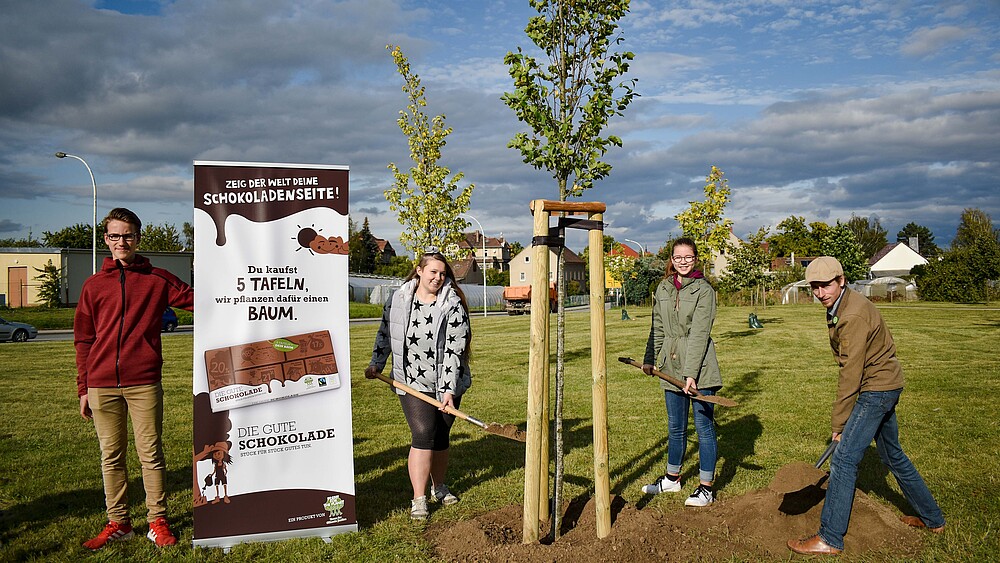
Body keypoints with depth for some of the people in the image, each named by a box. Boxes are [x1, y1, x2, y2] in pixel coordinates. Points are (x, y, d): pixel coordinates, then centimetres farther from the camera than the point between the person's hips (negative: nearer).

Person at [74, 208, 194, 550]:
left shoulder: (157, 280, 5)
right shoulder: (94, 285, 8)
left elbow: (196, 300, 8)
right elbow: (83, 340, 10)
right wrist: (83, 388, 8)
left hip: (143, 383, -2)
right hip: (102, 385, 2)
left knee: (150, 454, 3)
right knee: (111, 456, 10)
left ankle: (158, 521, 13)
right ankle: (118, 522, 21)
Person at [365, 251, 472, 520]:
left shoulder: (453, 305, -11)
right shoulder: (398, 299, -1)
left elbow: (455, 351, -16)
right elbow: (385, 333, 15)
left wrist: (449, 390, -20)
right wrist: (376, 364, 19)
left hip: (447, 384, 0)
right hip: (412, 382, 0)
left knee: (441, 436, 11)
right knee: (423, 435, -10)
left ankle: (439, 486, 34)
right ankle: (418, 500, -1)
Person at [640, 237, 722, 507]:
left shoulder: (704, 290, -8)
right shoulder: (663, 289, 10)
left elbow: (699, 333, -15)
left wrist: (691, 373, -21)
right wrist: (649, 359, 14)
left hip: (699, 367, -5)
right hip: (671, 366, 5)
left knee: (704, 426, 3)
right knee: (675, 427, 16)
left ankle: (705, 487, 13)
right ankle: (672, 478, 32)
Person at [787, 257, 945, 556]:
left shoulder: (853, 315, -25)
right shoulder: (839, 306, 7)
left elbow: (851, 374, -24)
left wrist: (839, 423, -17)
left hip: (877, 388, -11)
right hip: (885, 386, 11)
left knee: (844, 459, -11)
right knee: (893, 456, 22)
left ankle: (830, 539, -6)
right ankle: (932, 518, 39)